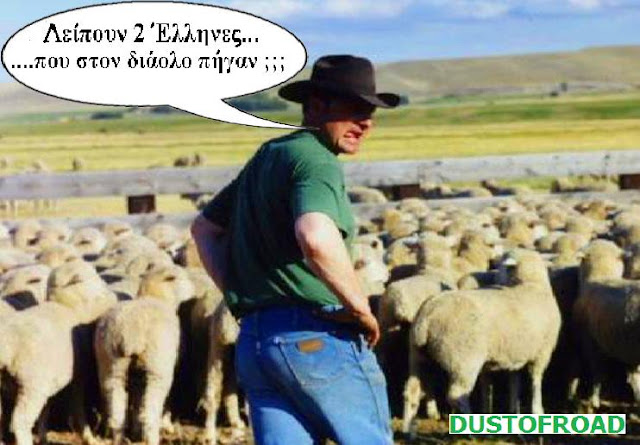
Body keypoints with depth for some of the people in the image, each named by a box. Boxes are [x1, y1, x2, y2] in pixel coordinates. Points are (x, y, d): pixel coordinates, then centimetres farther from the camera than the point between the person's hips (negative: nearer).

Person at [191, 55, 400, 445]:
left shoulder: (266, 156, 19)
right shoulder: (316, 161, -11)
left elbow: (204, 227, 30)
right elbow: (316, 239, -32)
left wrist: (240, 295, 20)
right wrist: (360, 307, -18)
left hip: (253, 341, 8)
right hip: (317, 335, -8)